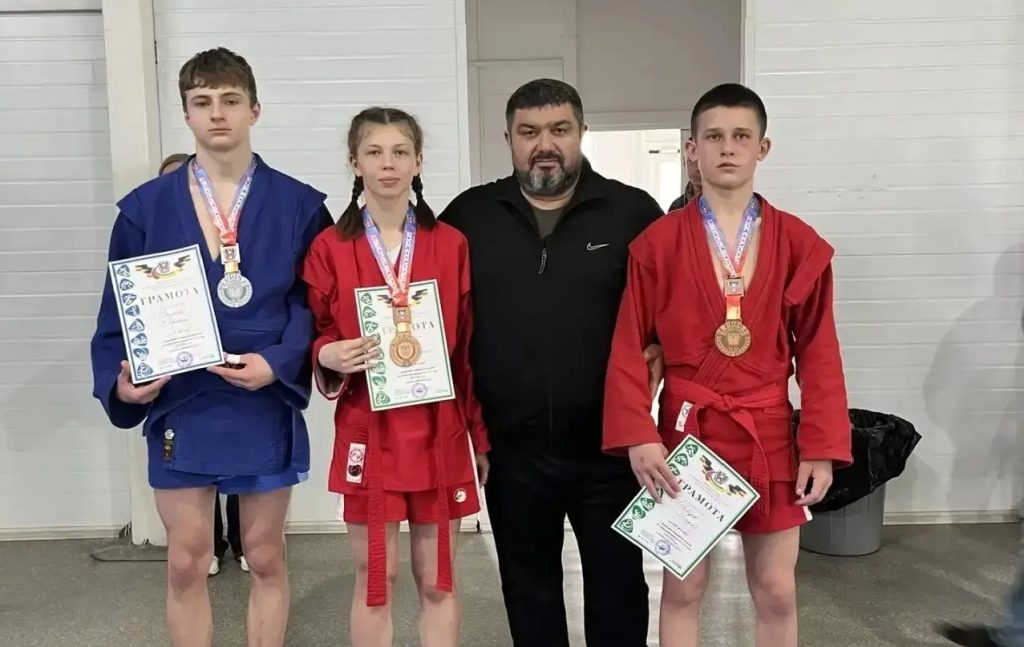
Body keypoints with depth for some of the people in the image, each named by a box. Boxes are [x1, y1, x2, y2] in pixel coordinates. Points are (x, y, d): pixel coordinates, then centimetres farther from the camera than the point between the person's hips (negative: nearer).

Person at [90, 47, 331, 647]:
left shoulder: (299, 206, -1)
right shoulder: (145, 207, 2)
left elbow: (317, 303, -3)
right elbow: (122, 310, 3)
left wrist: (278, 363, -18)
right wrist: (121, 380, -12)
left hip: (266, 408, -1)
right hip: (179, 406, 1)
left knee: (266, 557, 13)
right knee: (186, 563, 11)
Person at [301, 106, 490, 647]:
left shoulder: (451, 245, 2)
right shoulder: (329, 249, 0)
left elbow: (470, 348, 5)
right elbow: (314, 338, 7)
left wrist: (482, 436, 5)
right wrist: (329, 358, -17)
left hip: (440, 432, 1)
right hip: (368, 434, -1)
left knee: (437, 580, 11)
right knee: (374, 579, 9)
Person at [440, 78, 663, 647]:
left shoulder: (633, 212, -2)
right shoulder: (469, 216, 3)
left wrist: (661, 353, -10)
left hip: (610, 446, -1)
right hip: (512, 450, 2)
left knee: (618, 587, 12)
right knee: (528, 589, 18)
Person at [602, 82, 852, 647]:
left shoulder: (798, 244, -1)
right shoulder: (658, 244, -4)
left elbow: (818, 353, 1)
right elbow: (628, 349, -4)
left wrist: (822, 447, -4)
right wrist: (638, 436, -14)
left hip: (769, 434, 1)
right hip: (686, 430, -1)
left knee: (777, 591, 11)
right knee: (683, 587, 11)